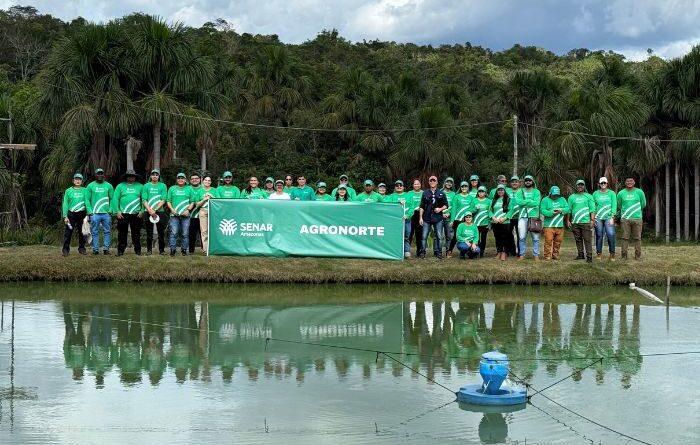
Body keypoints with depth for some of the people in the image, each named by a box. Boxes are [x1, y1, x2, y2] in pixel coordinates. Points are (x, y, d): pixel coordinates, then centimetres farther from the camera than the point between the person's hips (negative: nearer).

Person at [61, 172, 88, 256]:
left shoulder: (84, 191, 7)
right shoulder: (68, 191, 6)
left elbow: (87, 202, 1)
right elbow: (65, 204, 4)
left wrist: (88, 213, -11)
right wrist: (65, 216, -5)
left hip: (81, 214, 1)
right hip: (71, 214, -1)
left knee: (82, 232, 8)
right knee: (68, 233, -6)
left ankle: (81, 248, 18)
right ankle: (65, 249, -2)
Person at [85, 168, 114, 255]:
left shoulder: (108, 186, 9)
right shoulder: (90, 186, 6)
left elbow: (112, 199, 9)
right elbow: (87, 200, 3)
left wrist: (111, 210, -2)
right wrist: (90, 212, -6)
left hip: (106, 213, 1)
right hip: (94, 213, -1)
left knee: (107, 231, 1)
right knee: (95, 232, 0)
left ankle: (106, 248, 6)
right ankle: (95, 249, 4)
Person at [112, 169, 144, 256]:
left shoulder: (140, 186, 8)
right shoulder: (120, 186, 6)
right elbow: (115, 199, 3)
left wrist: (142, 211, -3)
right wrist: (117, 211, -6)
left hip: (136, 214, 0)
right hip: (123, 214, 0)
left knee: (136, 234, 5)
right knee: (122, 233, 2)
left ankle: (137, 250, 12)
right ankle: (120, 250, 8)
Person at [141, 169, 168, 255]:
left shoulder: (163, 186, 6)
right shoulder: (146, 186, 8)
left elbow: (163, 200, -2)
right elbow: (144, 200, 1)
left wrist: (155, 210, -12)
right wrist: (150, 210, -12)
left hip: (160, 212, -1)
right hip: (148, 212, 1)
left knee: (161, 232, 1)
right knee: (149, 233, 4)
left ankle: (161, 250, 7)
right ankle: (149, 250, 9)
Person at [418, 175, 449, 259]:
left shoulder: (441, 193, 8)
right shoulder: (425, 193, 9)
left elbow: (446, 205, 11)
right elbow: (421, 207, 8)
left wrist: (440, 209, -9)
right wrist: (420, 218, 1)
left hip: (438, 218, 0)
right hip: (427, 218, 0)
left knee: (438, 236, 3)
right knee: (424, 236, -3)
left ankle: (438, 252, 10)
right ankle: (422, 252, 2)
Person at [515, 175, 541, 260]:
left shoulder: (536, 192, 8)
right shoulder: (520, 191, 12)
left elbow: (536, 203, -8)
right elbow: (518, 201, -7)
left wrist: (525, 202, -7)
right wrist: (530, 201, -8)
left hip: (534, 216, -1)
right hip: (523, 216, 1)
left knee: (535, 237, -1)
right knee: (522, 237, 0)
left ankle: (536, 255, 4)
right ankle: (522, 254, 7)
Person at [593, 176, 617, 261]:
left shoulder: (611, 193, 6)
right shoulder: (595, 194, 9)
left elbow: (614, 206, 1)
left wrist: (612, 217, -7)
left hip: (608, 218, -1)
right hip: (598, 218, 1)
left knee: (611, 235, -12)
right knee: (599, 236, 3)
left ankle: (612, 254, -6)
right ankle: (599, 253, 12)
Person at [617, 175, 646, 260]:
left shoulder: (639, 192, 4)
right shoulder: (621, 193, 5)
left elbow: (643, 204, 15)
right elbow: (619, 206, 18)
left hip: (637, 218, 0)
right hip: (625, 218, 0)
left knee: (637, 238, 1)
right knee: (625, 237, -2)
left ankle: (638, 256, 4)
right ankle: (624, 255, 0)